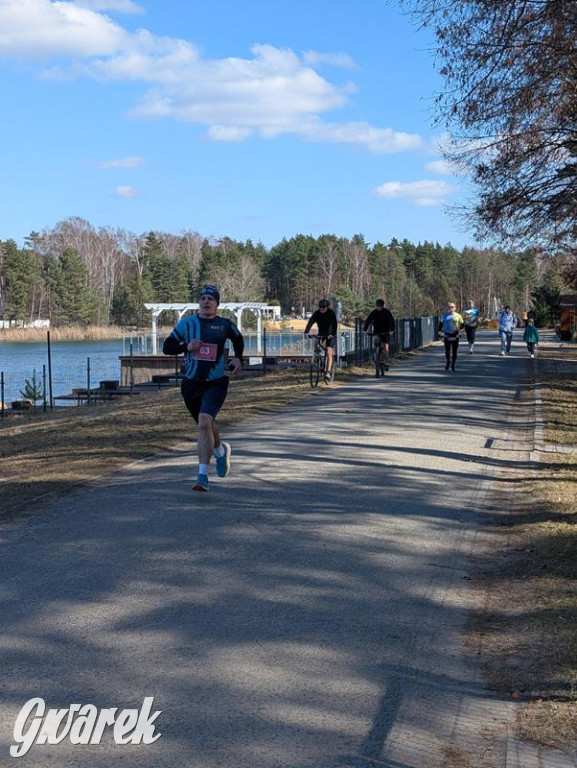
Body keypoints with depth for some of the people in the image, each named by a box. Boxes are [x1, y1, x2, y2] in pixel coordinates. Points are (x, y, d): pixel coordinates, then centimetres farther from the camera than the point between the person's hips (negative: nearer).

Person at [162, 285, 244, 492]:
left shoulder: (225, 325, 3)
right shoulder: (186, 323, 2)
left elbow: (238, 340, 24)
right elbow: (167, 347, 2)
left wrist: (238, 358, 8)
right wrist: (186, 347, -14)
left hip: (216, 383, -3)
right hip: (191, 383, 3)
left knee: (204, 421, -22)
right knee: (205, 424, 17)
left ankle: (203, 475, -20)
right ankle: (221, 450, 51)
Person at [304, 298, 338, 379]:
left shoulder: (331, 313, -20)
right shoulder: (316, 313, -11)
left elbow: (334, 324, -33)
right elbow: (310, 322, -23)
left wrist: (332, 334, -50)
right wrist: (306, 332, -41)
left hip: (330, 335, -5)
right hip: (321, 333, 5)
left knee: (329, 353, -16)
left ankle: (328, 372, -21)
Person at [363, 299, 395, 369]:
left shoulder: (387, 312, -11)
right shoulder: (374, 312, -5)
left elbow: (392, 321, -21)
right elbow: (368, 321, -12)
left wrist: (392, 330, -36)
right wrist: (365, 330, -26)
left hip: (385, 332, -2)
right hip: (376, 332, 2)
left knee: (385, 348, -7)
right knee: (375, 340, -30)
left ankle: (386, 364, 1)